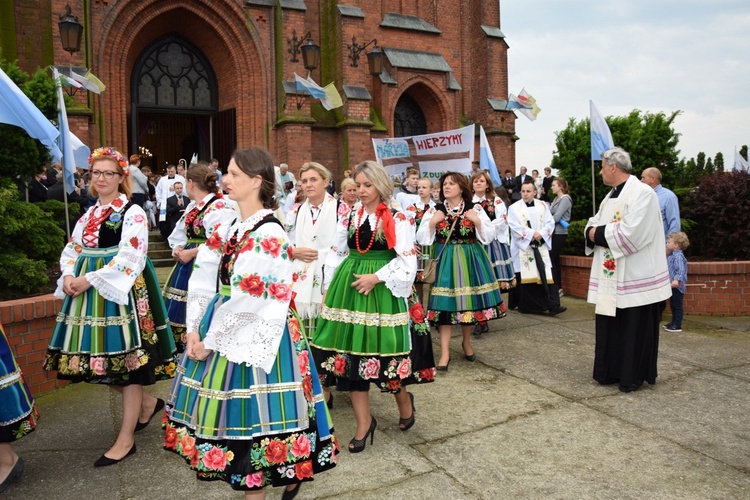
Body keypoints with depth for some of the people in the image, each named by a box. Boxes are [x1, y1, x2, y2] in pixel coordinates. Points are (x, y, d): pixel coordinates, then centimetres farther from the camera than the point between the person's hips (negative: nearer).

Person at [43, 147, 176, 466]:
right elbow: (72, 251, 15)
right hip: (88, 293, 8)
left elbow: (130, 257, -16)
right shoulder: (88, 215, 16)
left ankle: (126, 439, 9)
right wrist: (69, 276, -6)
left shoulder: (132, 212, -6)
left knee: (124, 359, -2)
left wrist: (90, 279, -18)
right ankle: (147, 403, 32)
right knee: (98, 358, 10)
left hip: (120, 292, -8)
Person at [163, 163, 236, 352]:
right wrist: (178, 249, 2)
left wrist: (191, 252, -19)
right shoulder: (192, 207, 15)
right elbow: (179, 235, 23)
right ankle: (182, 347, 29)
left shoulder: (219, 207, -15)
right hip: (186, 266, 10)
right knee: (180, 309, 15)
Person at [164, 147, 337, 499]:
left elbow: (247, 302, -20)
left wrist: (210, 341, -14)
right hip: (223, 332, 9)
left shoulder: (269, 235, -18)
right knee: (232, 414, 17)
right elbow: (202, 281, 6)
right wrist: (194, 330, -4)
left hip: (251, 338, -8)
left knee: (251, 416, 2)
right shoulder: (226, 230, 8)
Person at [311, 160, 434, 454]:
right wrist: (330, 290, 7)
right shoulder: (349, 217, 7)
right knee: (351, 351, 4)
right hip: (348, 289, 4)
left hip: (382, 291, -4)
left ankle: (404, 401, 34)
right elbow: (336, 255, 12)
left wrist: (376, 277, -17)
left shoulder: (397, 219, -6)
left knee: (384, 350, 2)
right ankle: (364, 422, 17)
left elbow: (407, 262, -10)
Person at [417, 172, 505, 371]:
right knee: (445, 304, -5)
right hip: (445, 260, 0)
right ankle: (445, 353, 2)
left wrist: (477, 221, -13)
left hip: (470, 259, 1)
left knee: (469, 301, 7)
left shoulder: (475, 209, 1)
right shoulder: (434, 210, 2)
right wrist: (432, 222, -13)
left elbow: (489, 236, 0)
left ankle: (466, 342, 32)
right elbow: (421, 239, -1)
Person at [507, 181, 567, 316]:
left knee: (546, 276, -4)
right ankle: (526, 305, 9)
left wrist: (541, 234, -11)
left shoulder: (542, 206, 10)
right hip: (523, 247, -3)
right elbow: (515, 227, -10)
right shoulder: (514, 208, 0)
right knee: (526, 276, -1)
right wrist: (532, 234, -14)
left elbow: (550, 223, 5)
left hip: (541, 247, 3)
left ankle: (552, 305, -6)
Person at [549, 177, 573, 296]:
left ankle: (557, 289, -4)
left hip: (560, 233, -8)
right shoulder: (556, 199, 15)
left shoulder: (565, 199, -10)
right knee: (555, 260, 9)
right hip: (554, 232, 8)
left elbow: (557, 217, -17)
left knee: (551, 260, -9)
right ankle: (558, 288, 15)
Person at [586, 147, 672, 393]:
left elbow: (630, 234, -24)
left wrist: (598, 233, -14)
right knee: (608, 325, 12)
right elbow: (594, 225, 14)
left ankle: (633, 376, 15)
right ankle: (610, 372, 23)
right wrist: (592, 231, -8)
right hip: (610, 277, 8)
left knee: (633, 328, 3)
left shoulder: (642, 193, -13)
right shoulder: (611, 195, 15)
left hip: (634, 277, -8)